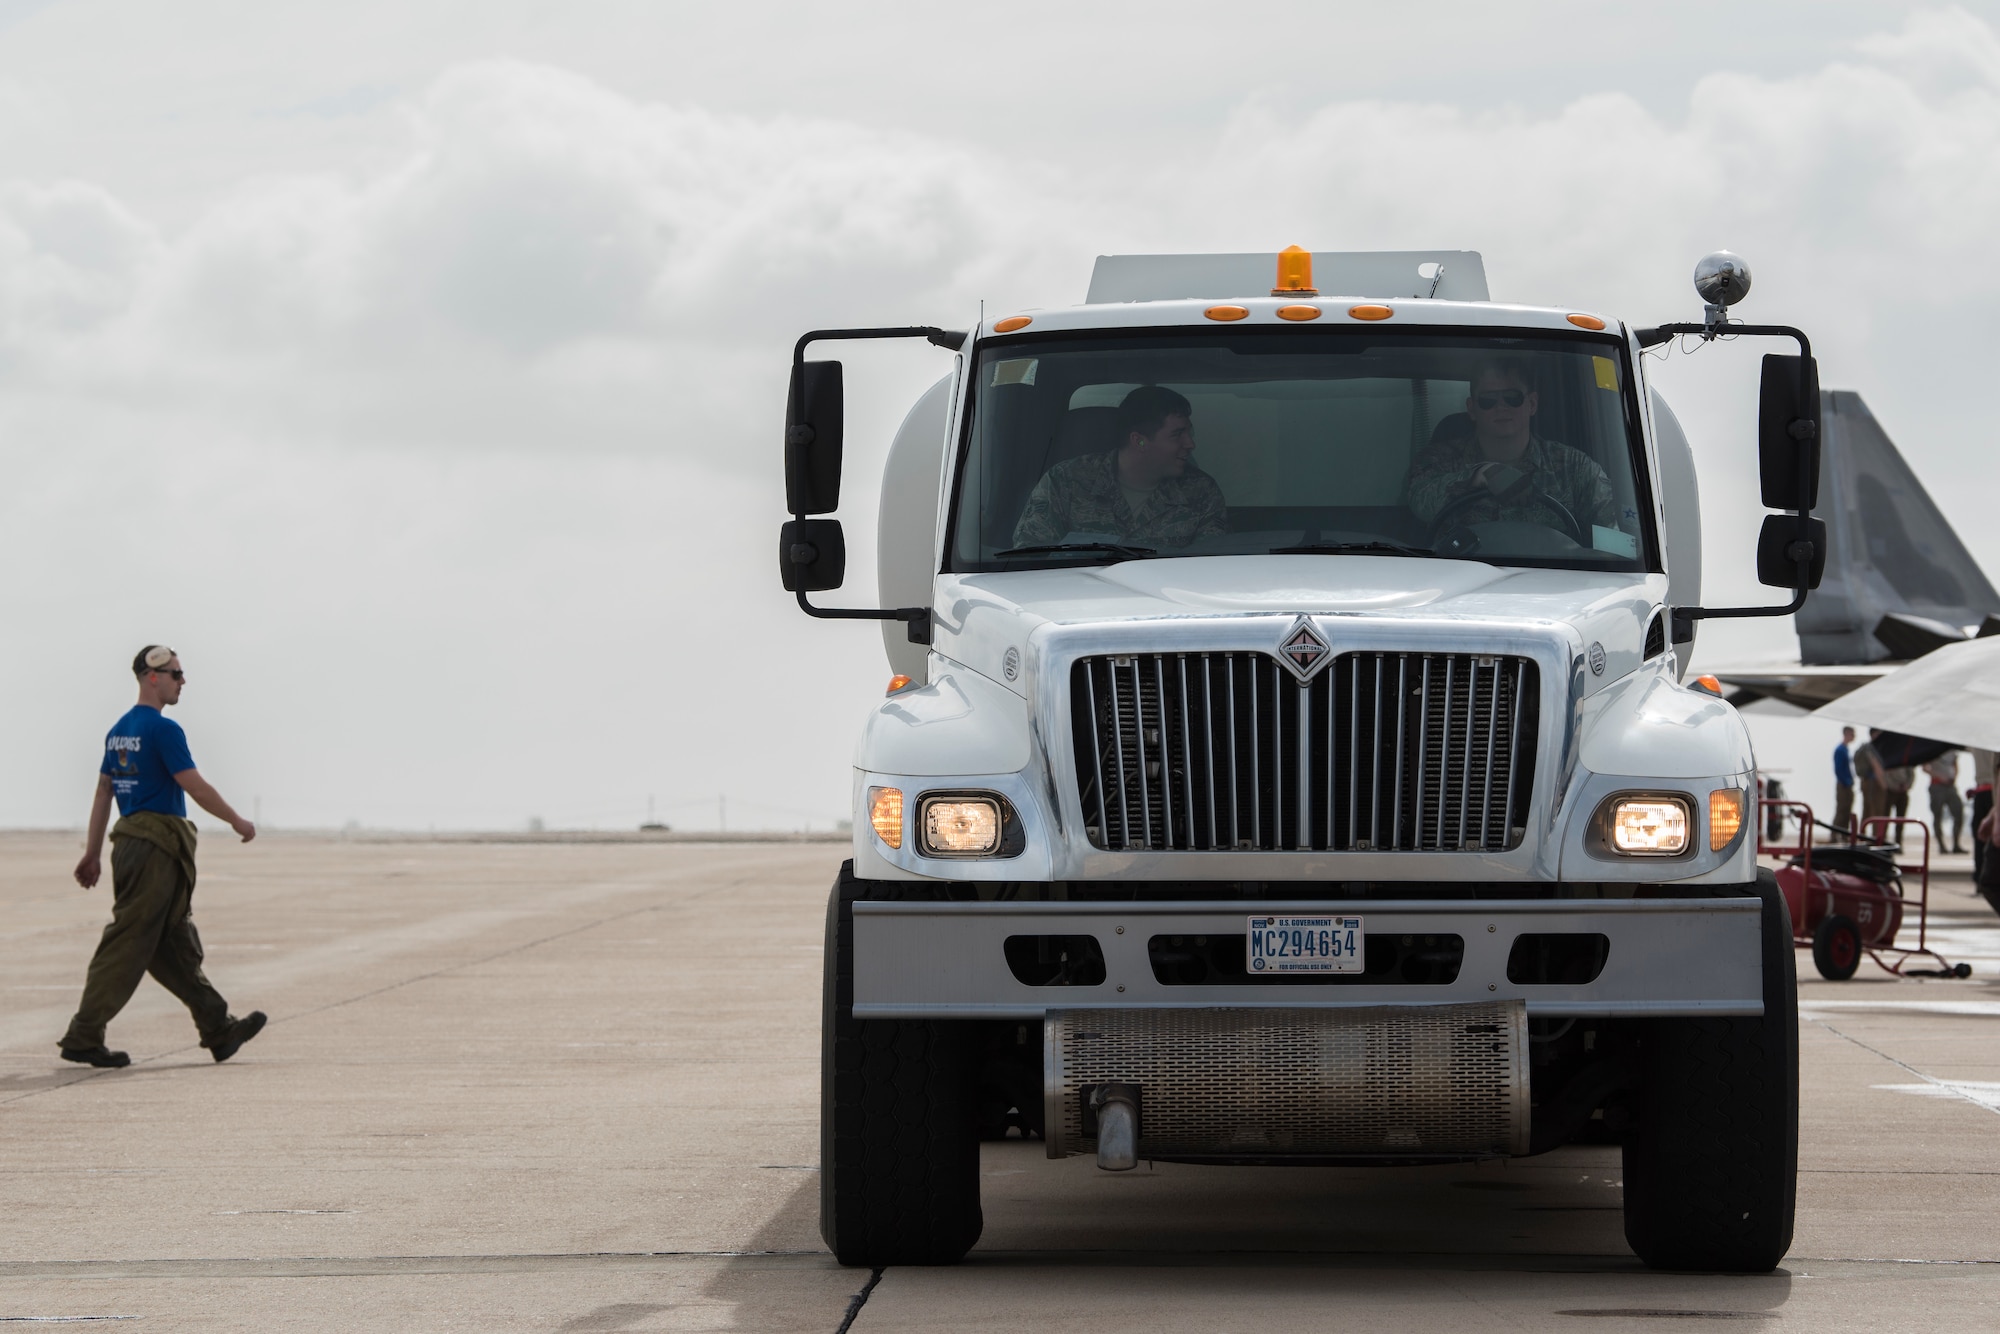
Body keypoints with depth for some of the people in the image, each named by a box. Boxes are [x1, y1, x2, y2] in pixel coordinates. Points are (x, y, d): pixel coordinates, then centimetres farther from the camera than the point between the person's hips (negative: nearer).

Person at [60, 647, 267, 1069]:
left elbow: (103, 792, 16)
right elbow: (195, 786, -15)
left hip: (129, 841, 10)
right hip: (158, 848, -10)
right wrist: (238, 821, -3)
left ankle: (219, 1030, 18)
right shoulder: (163, 730, -14)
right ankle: (83, 1038, -8)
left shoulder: (118, 731, 14)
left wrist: (92, 853, 18)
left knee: (176, 947, 12)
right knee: (127, 946, -7)